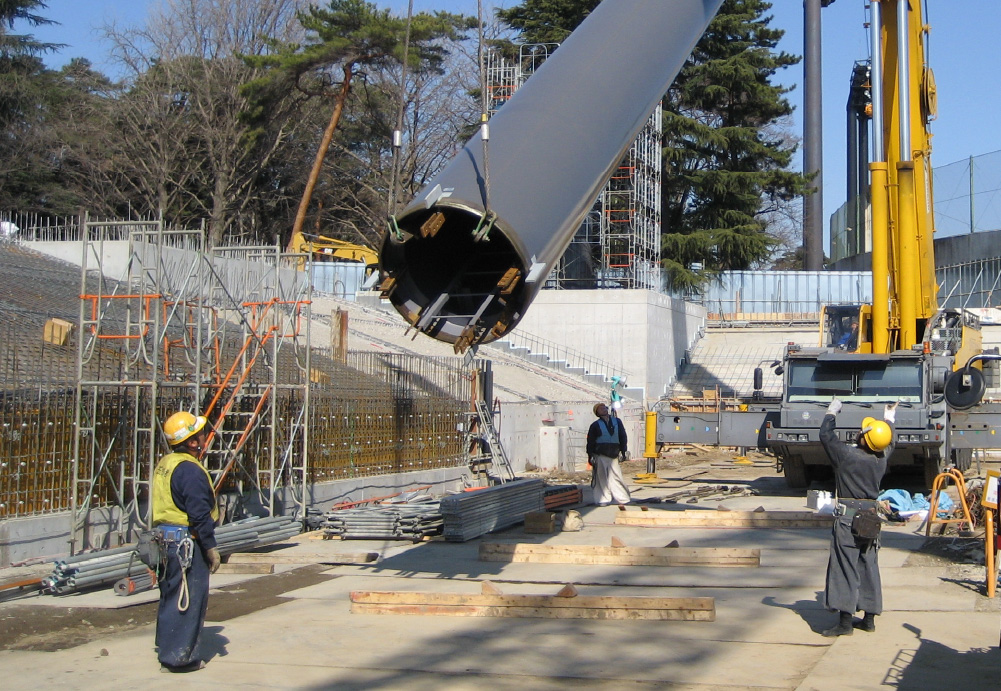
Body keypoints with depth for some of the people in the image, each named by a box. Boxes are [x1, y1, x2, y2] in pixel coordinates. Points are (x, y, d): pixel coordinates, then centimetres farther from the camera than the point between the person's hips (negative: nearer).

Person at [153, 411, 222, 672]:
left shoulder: (164, 465, 13)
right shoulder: (190, 470, -18)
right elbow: (199, 514, -22)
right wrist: (211, 547, -15)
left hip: (164, 538, 10)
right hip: (186, 542, -10)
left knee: (171, 597, 18)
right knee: (188, 599, -3)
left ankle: (168, 651, 26)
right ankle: (179, 657, 0)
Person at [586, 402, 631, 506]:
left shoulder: (617, 422, 12)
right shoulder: (595, 425, 4)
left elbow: (623, 437, 14)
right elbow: (590, 442, 3)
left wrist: (624, 451, 7)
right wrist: (590, 456, -3)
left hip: (613, 455, 2)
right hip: (600, 456, -2)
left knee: (616, 477, 2)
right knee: (601, 478, -2)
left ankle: (622, 498, 10)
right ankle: (603, 500, 4)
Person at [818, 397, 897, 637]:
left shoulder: (847, 455, -15)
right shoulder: (882, 458, 2)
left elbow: (825, 435, -4)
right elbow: (888, 443, 25)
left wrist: (832, 412, 12)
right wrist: (889, 419, 42)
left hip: (847, 517, -6)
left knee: (845, 568, -5)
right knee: (869, 568, 13)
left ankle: (845, 621, -7)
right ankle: (869, 618, 19)